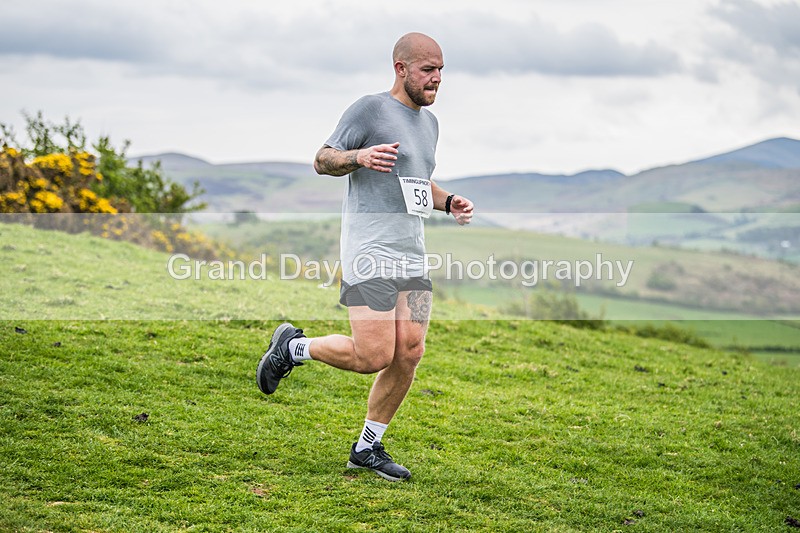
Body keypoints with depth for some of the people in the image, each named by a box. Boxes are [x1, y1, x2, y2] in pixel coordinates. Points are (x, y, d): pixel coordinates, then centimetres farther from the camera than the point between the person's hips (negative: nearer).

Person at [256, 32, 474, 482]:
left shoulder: (429, 122, 18)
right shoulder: (370, 109, -6)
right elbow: (323, 161, -3)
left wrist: (449, 202, 12)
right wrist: (360, 156, -23)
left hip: (412, 254, 8)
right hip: (371, 253, -8)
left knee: (410, 353, 0)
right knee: (373, 357, -14)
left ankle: (368, 447, 14)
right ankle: (292, 347, 12)